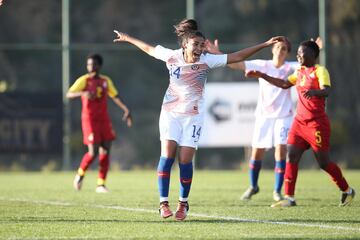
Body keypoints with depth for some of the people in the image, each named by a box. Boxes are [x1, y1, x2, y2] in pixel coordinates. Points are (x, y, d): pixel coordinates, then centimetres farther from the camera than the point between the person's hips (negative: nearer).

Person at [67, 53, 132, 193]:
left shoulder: (106, 81, 12)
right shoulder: (84, 80, -3)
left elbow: (115, 97, 20)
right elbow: (69, 94, -14)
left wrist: (126, 110, 12)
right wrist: (83, 93, -32)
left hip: (104, 119, 5)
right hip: (89, 119, -5)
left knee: (105, 151, -3)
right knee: (93, 152, -11)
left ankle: (101, 184, 3)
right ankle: (80, 174, 16)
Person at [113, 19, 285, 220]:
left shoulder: (207, 60, -10)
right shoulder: (171, 56, -7)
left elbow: (238, 56, -11)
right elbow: (148, 48, 11)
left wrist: (265, 44, -15)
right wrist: (128, 39, 23)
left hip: (193, 116, 0)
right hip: (170, 113, 1)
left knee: (185, 160, -6)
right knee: (167, 156, -12)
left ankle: (183, 203, 12)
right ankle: (164, 203, -7)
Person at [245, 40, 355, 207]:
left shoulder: (320, 71, -10)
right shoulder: (300, 72, 14)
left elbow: (326, 90, -26)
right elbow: (284, 84, 27)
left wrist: (314, 92, -48)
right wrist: (261, 76, 24)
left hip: (317, 123, -7)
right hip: (299, 122, 7)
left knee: (323, 162, -2)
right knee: (291, 157, -4)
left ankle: (347, 191, 18)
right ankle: (289, 198, -4)